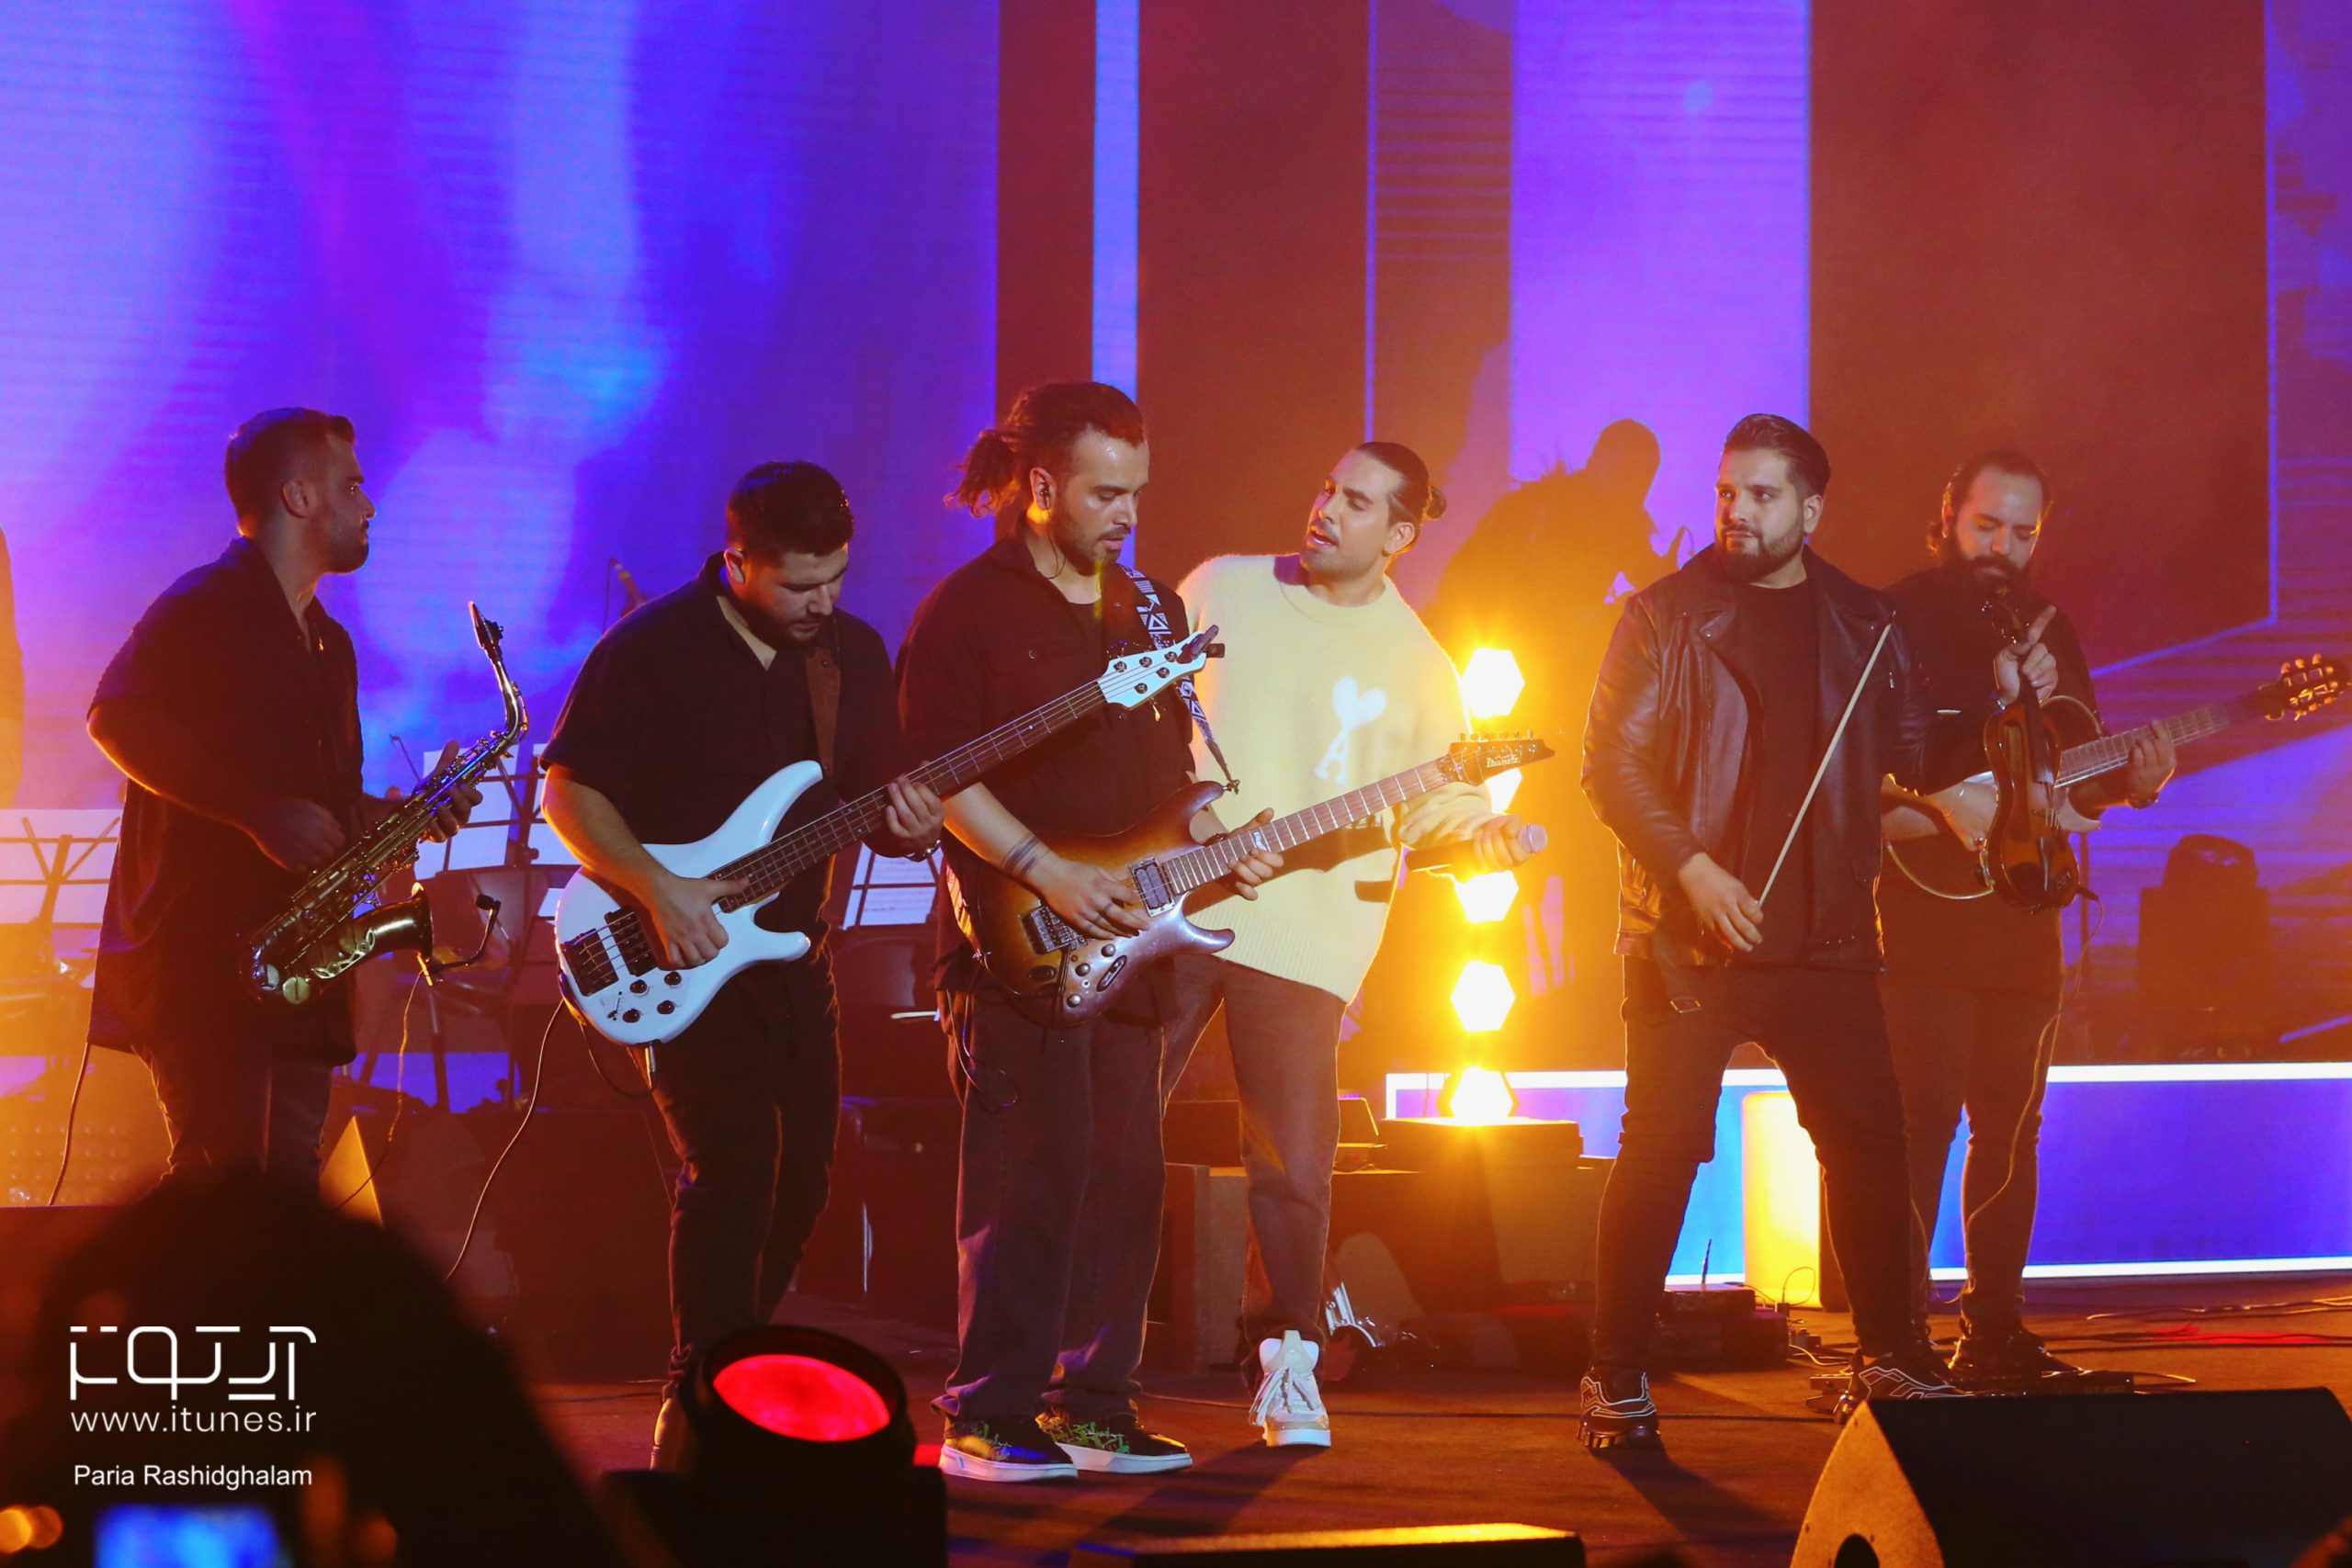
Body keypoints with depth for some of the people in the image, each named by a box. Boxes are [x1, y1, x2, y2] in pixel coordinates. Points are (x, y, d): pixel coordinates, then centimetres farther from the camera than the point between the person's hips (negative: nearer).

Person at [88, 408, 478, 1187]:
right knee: (221, 1181, -17)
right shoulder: (204, 607, -6)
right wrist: (257, 812, -24)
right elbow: (117, 717, -19)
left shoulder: (326, 642, 22)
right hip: (197, 957, -9)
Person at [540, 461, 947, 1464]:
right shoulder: (652, 649, -10)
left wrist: (904, 825, -10)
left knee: (797, 1184, 9)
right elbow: (569, 789, -9)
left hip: (793, 957, 6)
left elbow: (878, 794, 14)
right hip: (686, 964, -6)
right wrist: (655, 888, -21)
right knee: (729, 1174, -16)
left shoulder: (854, 652, 7)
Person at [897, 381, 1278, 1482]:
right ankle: (989, 1418, -6)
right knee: (1032, 1168, -11)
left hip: (1123, 937, 7)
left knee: (1124, 1172, 7)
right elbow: (937, 772, -12)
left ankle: (1092, 1404, 15)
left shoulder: (1149, 609, 16)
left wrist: (1215, 845, 5)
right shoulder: (969, 608, -6)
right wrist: (1050, 876, -19)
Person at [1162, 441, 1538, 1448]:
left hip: (1302, 942, -1)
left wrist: (1480, 836, -15)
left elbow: (1432, 807, 5)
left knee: (1294, 1169, -3)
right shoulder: (1221, 589, 7)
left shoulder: (1417, 670, 4)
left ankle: (1287, 1365, 14)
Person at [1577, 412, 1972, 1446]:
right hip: (1689, 936, -3)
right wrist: (1693, 871, -14)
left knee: (1869, 1143, 4)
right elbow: (1612, 763, -4)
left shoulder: (1865, 625, 12)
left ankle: (1890, 1356, 18)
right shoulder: (1666, 616, 1)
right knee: (1661, 1148, -5)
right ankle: (1617, 1377, 2)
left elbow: (1913, 754, 14)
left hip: (1826, 936, 3)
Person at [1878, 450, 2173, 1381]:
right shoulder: (1899, 617, -3)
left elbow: (2078, 777, 19)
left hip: (2021, 911, 6)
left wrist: (2130, 781, -3)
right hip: (1923, 906, -6)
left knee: (2011, 1125, 8)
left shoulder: (2049, 630, 15)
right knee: (1924, 1118, -11)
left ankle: (1994, 1330, 15)